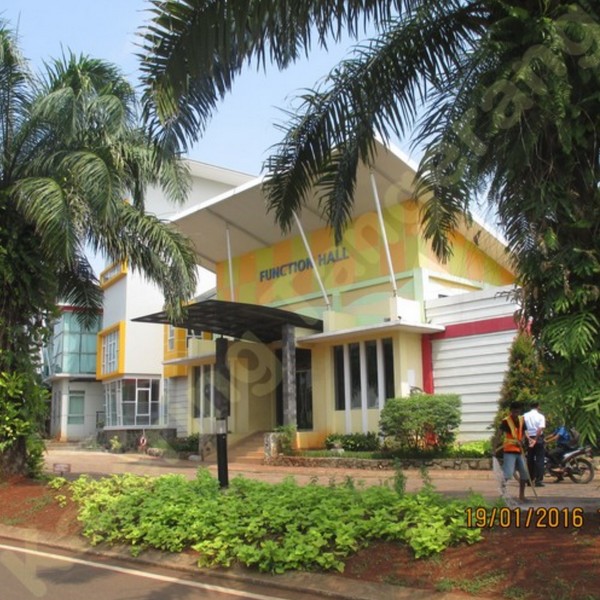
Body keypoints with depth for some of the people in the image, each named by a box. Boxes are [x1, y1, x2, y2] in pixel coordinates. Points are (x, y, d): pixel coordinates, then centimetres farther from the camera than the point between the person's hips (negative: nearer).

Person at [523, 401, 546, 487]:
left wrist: (529, 438, -13)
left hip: (529, 439, 3)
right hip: (538, 438, -3)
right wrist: (535, 440, -16)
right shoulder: (540, 416, -5)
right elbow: (540, 429, -16)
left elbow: (524, 428, -9)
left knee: (530, 459, 12)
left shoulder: (525, 416, 2)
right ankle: (538, 480, -5)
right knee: (539, 459, 0)